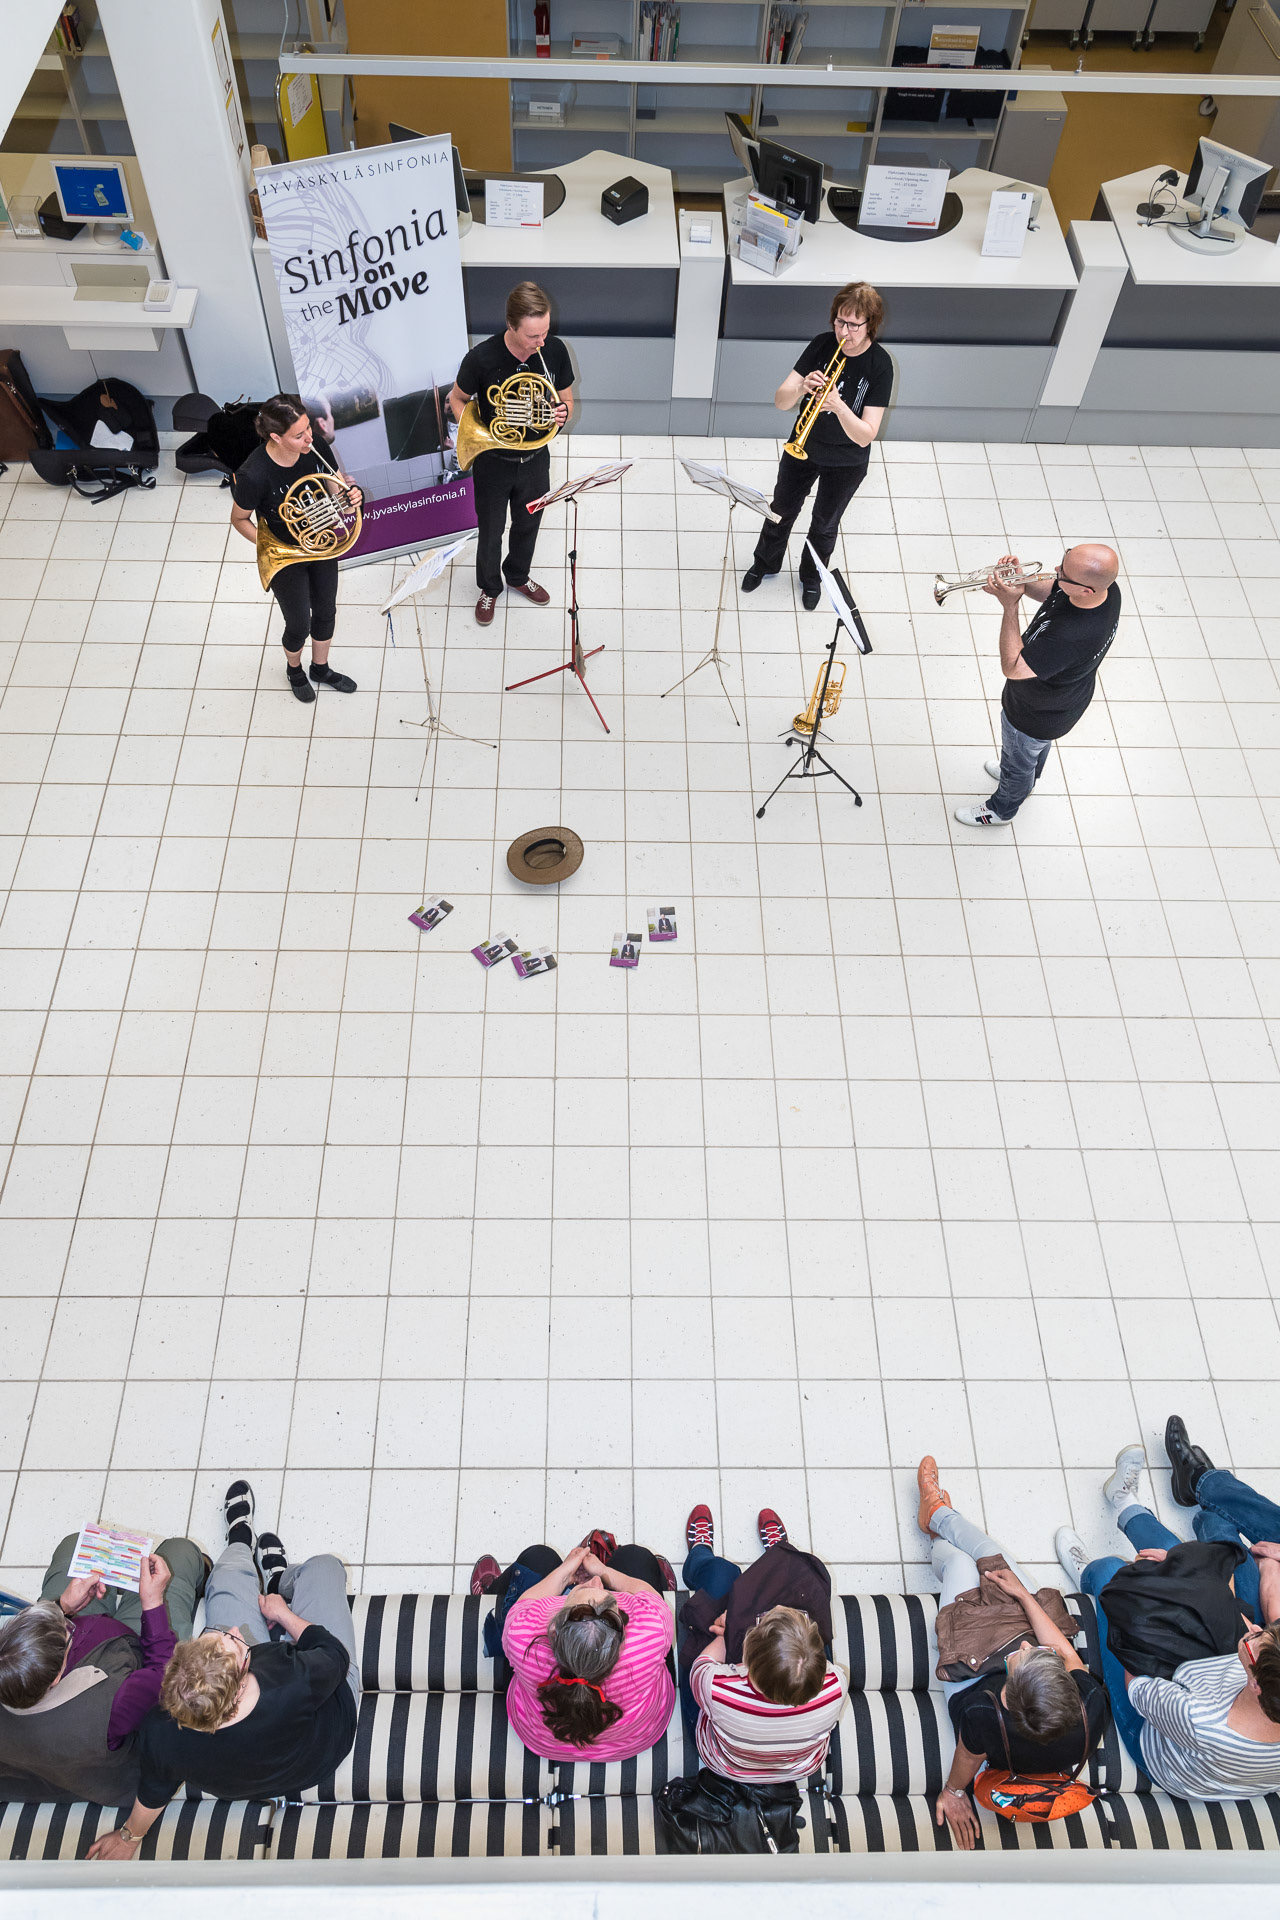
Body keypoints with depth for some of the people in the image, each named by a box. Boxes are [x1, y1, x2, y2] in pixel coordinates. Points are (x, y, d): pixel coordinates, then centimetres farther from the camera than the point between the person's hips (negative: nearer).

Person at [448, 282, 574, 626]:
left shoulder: (555, 350, -15)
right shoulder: (482, 358, -24)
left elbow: (566, 399, 0)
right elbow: (458, 400, -7)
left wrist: (563, 413, -24)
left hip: (535, 460, 3)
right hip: (493, 463, -3)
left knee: (528, 526, 24)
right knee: (491, 531, 16)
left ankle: (518, 576, 53)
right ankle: (489, 588, 43)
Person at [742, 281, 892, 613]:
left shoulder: (880, 366, -23)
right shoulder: (822, 346, -15)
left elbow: (865, 436, -28)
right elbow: (780, 401, -17)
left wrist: (839, 406, -45)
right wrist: (800, 389, -39)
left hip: (846, 462, -2)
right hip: (803, 447, 2)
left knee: (825, 523, 19)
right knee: (782, 510, 20)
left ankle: (812, 575, 46)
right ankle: (765, 562, 47)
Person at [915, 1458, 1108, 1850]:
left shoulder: (982, 1717, -47)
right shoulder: (1093, 1707, -41)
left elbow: (965, 1765, -22)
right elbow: (1069, 1655, -17)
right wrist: (1023, 1595, -6)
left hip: (972, 1683, -2)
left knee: (959, 1562, 12)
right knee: (993, 1554, 13)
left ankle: (938, 1532, 51)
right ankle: (938, 1514, 47)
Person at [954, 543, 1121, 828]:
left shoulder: (1071, 636, -49)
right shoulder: (1106, 588, -24)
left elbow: (1012, 668, -37)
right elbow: (1046, 590, -4)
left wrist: (1010, 606, -36)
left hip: (1035, 717, -7)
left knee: (1018, 763, 24)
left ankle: (1001, 810, 54)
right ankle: (1028, 777, 69)